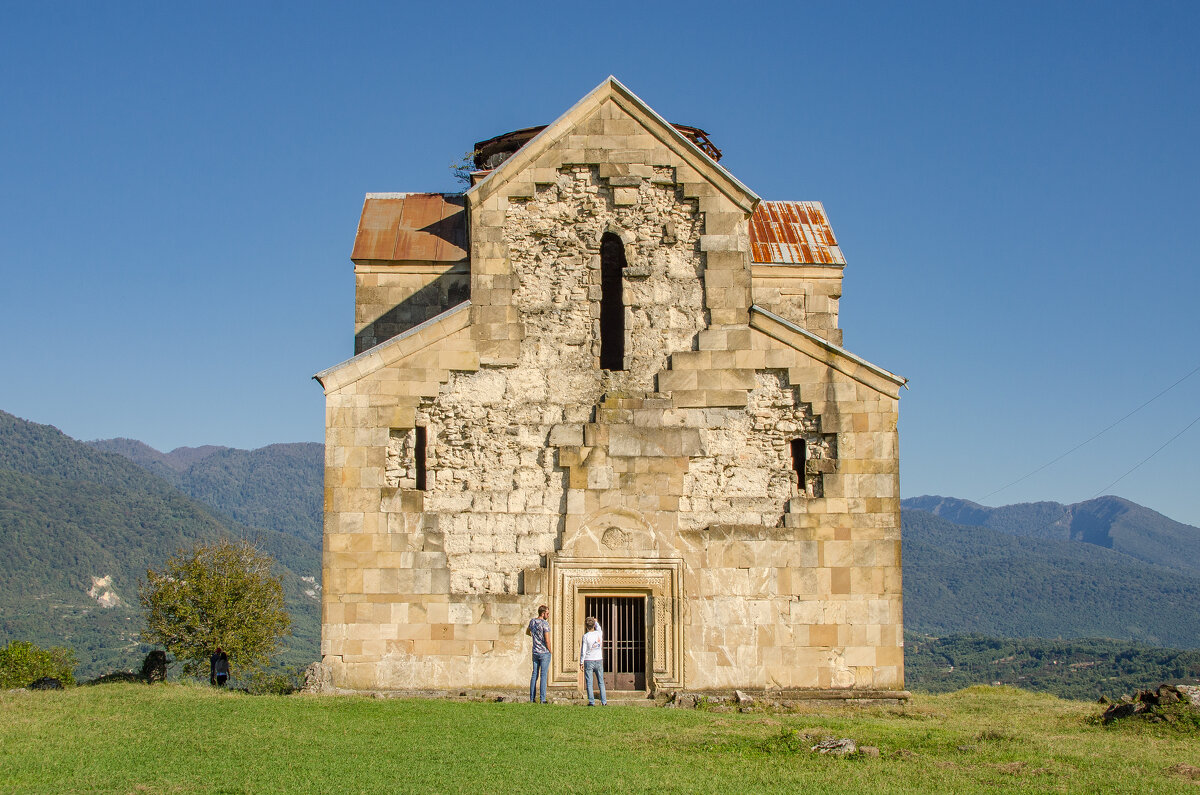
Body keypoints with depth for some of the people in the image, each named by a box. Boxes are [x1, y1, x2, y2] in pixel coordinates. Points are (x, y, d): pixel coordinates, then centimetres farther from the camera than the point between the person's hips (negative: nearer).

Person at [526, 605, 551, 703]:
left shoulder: (532, 621, 7)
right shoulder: (545, 624, -15)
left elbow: (527, 632, 27)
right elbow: (547, 640, -17)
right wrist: (550, 651, -3)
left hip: (535, 652, 6)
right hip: (544, 653, -6)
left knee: (534, 675, 10)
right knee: (543, 675, -4)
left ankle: (532, 698, 10)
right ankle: (542, 699, -5)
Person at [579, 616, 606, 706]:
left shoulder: (586, 636, -11)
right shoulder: (599, 633, -2)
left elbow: (583, 650, -9)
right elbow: (598, 628, 25)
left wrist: (581, 662, -1)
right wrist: (596, 622, 41)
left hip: (588, 661, -3)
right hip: (599, 660, 3)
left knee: (589, 683, 1)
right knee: (601, 682, 10)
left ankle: (591, 701, -2)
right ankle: (603, 701, 9)